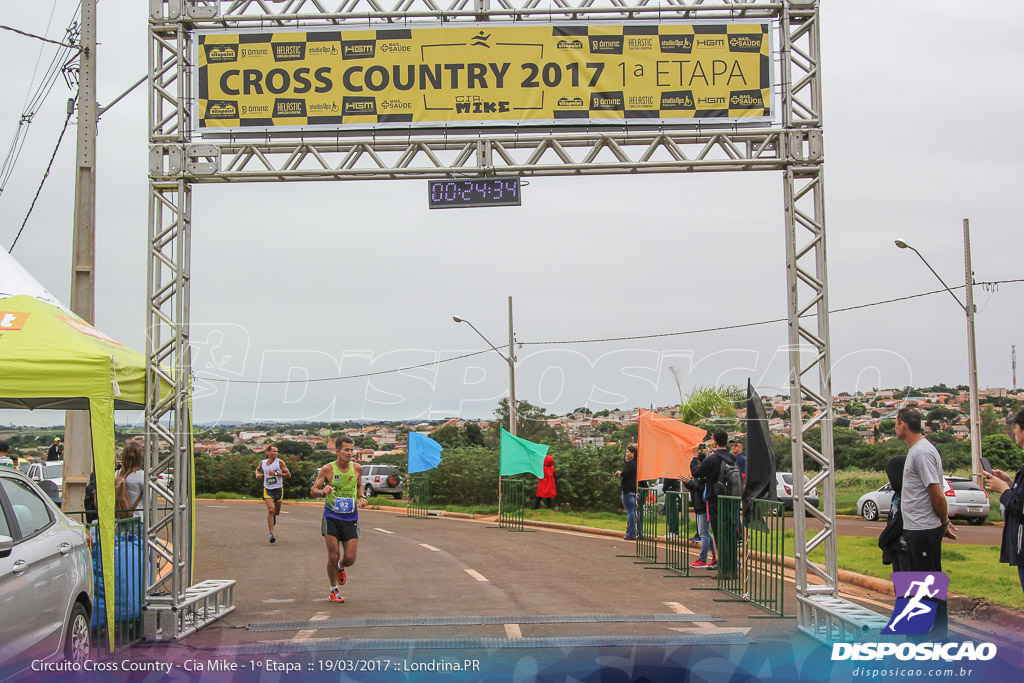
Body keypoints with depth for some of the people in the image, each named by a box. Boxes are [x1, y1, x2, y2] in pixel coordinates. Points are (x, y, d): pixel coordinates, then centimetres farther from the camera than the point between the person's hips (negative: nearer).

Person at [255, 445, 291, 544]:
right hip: (267, 490, 0)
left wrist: (276, 473, -19)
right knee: (271, 510, -19)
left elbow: (288, 474, -8)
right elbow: (258, 469, 23)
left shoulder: (280, 462, -7)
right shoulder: (262, 462, 1)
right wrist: (257, 474, 0)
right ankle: (272, 535, -18)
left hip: (278, 489, 0)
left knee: (276, 512, 14)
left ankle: (274, 516, 56)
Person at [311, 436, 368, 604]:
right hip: (331, 517, -3)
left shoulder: (357, 468, 2)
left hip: (351, 518, 3)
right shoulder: (327, 469, -7)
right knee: (333, 556, -5)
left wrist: (362, 497, 1)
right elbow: (313, 490, -1)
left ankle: (340, 568, 36)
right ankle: (334, 590, 17)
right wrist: (322, 492, -23)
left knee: (350, 559, -1)